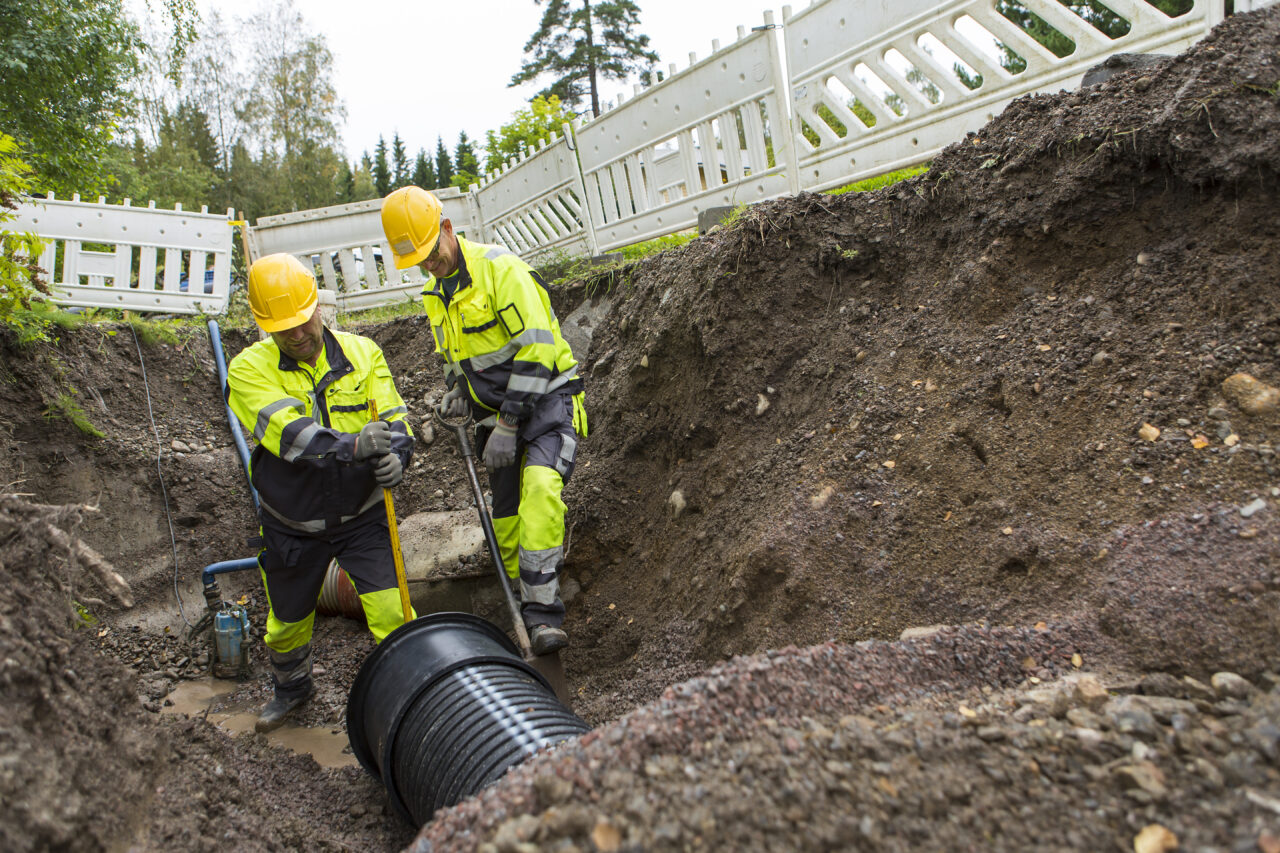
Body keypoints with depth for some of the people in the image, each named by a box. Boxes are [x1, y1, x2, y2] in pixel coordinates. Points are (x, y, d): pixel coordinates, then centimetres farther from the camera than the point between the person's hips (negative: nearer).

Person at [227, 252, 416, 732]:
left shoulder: (361, 353, -5)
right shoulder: (249, 369, -13)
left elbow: (394, 419, -11)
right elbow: (288, 433, -29)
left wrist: (395, 457, -34)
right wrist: (353, 446, -46)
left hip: (362, 516, 0)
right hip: (292, 526, 1)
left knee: (391, 612, -11)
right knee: (288, 619, 20)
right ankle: (291, 687, 50)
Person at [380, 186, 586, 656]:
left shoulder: (500, 268, -16)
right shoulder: (434, 292, 11)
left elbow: (535, 348, -21)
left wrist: (508, 425, -21)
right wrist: (455, 389, 2)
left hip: (547, 398, -7)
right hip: (495, 412, 7)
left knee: (540, 487, -29)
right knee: (506, 519, 6)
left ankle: (542, 615, -28)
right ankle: (523, 614, 19)